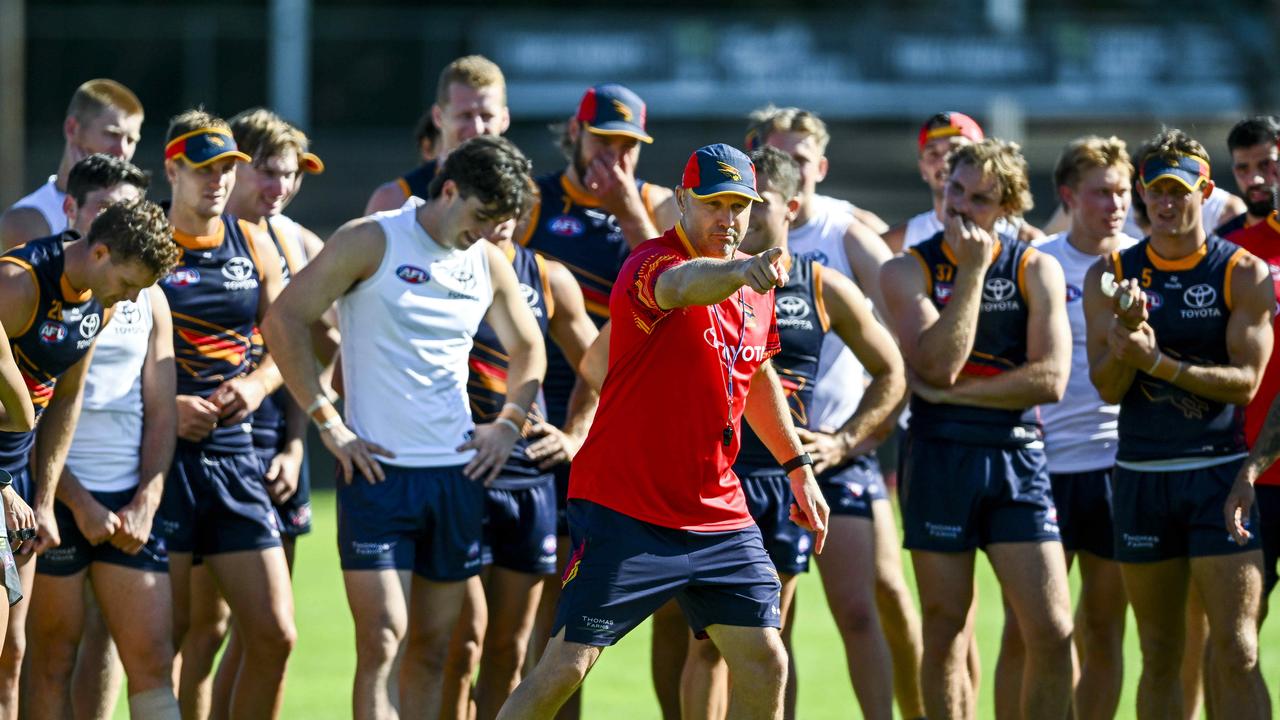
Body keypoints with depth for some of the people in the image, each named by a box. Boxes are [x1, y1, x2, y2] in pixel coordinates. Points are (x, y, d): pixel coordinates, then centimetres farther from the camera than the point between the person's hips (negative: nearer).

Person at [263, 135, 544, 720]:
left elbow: (526, 347, 27)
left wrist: (508, 424, 12)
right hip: (379, 469, -5)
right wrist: (325, 421, -10)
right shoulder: (372, 242, -6)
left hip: (458, 473, 5)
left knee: (433, 646, 7)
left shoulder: (489, 264, 10)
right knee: (382, 639, -13)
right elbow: (284, 322, -7)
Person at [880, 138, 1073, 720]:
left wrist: (953, 393, -10)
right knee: (946, 633, 3)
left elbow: (1050, 378, -7)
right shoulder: (908, 271, 1)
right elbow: (938, 364, -14)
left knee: (1052, 632, -6)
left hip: (1016, 457, 1)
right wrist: (971, 270, -13)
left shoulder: (1037, 271, 4)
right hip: (938, 455, -1)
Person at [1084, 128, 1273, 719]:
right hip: (1141, 473, 3)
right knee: (1159, 654, 6)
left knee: (1235, 651, -9)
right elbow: (1107, 387, 0)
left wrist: (1160, 363, -20)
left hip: (1220, 471, -3)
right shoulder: (1111, 276, 6)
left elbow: (1245, 381, -9)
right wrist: (1128, 332, -19)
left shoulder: (1244, 274, -1)